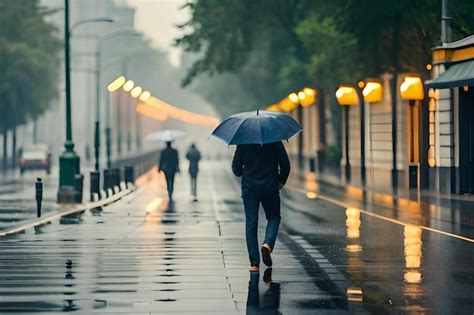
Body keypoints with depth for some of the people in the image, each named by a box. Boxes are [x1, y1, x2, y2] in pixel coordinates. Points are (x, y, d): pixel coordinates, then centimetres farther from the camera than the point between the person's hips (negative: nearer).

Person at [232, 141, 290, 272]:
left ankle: (254, 263, 0)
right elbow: (285, 164, -4)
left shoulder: (243, 143, -4)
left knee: (251, 224, 4)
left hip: (249, 188, 0)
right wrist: (281, 181, 13)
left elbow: (236, 167, 1)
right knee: (274, 218, 19)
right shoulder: (275, 142, -5)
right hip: (270, 188, 0)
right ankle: (268, 244, -10)